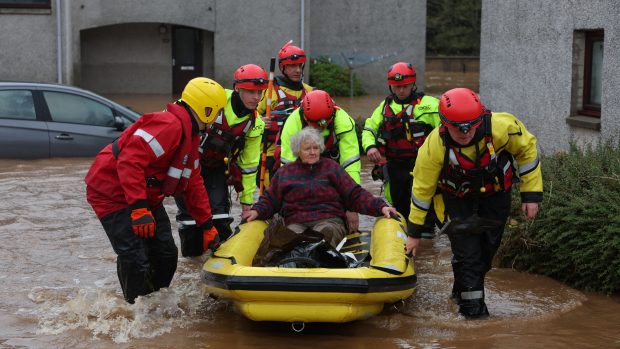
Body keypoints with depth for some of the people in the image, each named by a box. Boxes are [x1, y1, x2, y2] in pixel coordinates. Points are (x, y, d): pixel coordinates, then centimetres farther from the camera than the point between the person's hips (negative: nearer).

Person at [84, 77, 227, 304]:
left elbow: (193, 184, 17)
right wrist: (139, 208, -36)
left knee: (166, 254, 10)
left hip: (145, 197, 11)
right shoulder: (169, 125, -25)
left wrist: (207, 225, 15)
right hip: (113, 192, -11)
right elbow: (129, 162, -34)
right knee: (136, 260, -14)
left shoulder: (190, 134, 10)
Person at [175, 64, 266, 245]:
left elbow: (248, 165, 3)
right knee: (190, 211, -4)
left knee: (220, 210, -6)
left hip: (216, 167, 4)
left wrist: (247, 201, 5)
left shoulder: (255, 124, -7)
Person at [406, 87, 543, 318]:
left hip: (496, 193, 2)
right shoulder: (434, 146, -33)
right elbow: (422, 188, -17)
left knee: (487, 247, 12)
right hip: (459, 198, -2)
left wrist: (531, 194, -13)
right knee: (466, 249, -12)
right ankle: (471, 299, 6)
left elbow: (527, 148, -13)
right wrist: (414, 232, -9)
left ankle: (464, 289, 35)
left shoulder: (501, 127, -35)